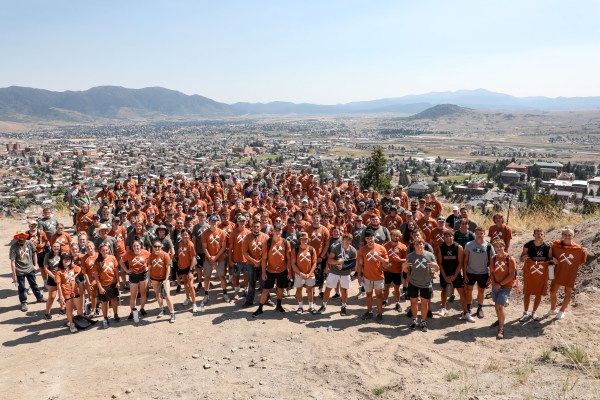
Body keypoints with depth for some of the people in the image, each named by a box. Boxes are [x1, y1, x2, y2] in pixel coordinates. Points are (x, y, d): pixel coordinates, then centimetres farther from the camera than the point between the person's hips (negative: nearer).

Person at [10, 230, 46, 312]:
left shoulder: (29, 243, -10)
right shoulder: (13, 247, -18)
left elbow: (34, 254, 6)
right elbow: (12, 262, -16)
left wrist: (35, 265, 6)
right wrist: (14, 275, -15)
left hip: (30, 269, 3)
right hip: (19, 271, -3)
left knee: (34, 284, 21)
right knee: (21, 288, 11)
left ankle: (39, 297, 38)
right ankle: (23, 303, 27)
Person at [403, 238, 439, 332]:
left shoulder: (430, 255, -10)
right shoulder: (410, 256, -7)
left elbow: (437, 269, -2)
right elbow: (407, 271, 2)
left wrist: (436, 266, -25)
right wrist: (404, 266, -20)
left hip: (427, 284, -1)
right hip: (413, 283, 1)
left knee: (425, 303, 12)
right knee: (414, 302, 14)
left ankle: (423, 321, 30)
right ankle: (414, 320, 34)